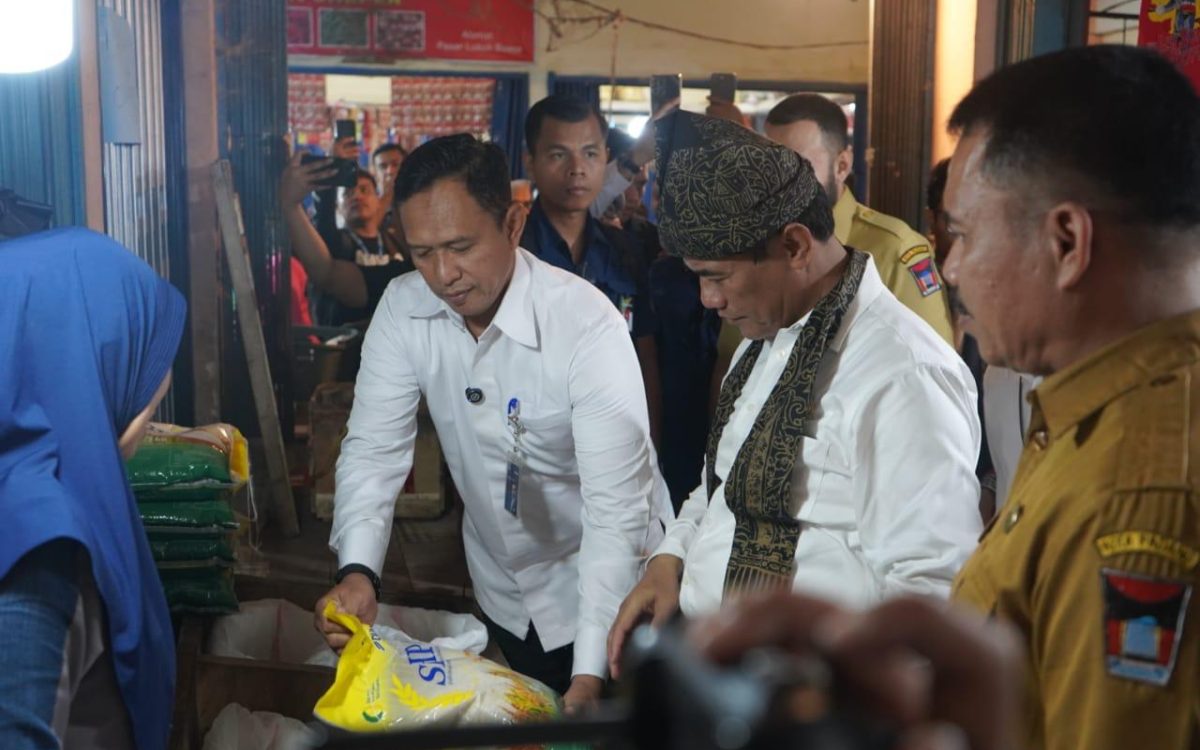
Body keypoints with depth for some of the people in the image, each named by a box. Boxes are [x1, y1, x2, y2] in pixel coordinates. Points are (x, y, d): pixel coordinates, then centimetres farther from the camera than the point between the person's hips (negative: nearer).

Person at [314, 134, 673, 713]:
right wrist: (358, 571, -33)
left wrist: (590, 674, -38)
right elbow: (375, 448, -14)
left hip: (602, 584, -4)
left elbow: (616, 507, -32)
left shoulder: (589, 327, -30)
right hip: (500, 586, 5)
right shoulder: (403, 308, -15)